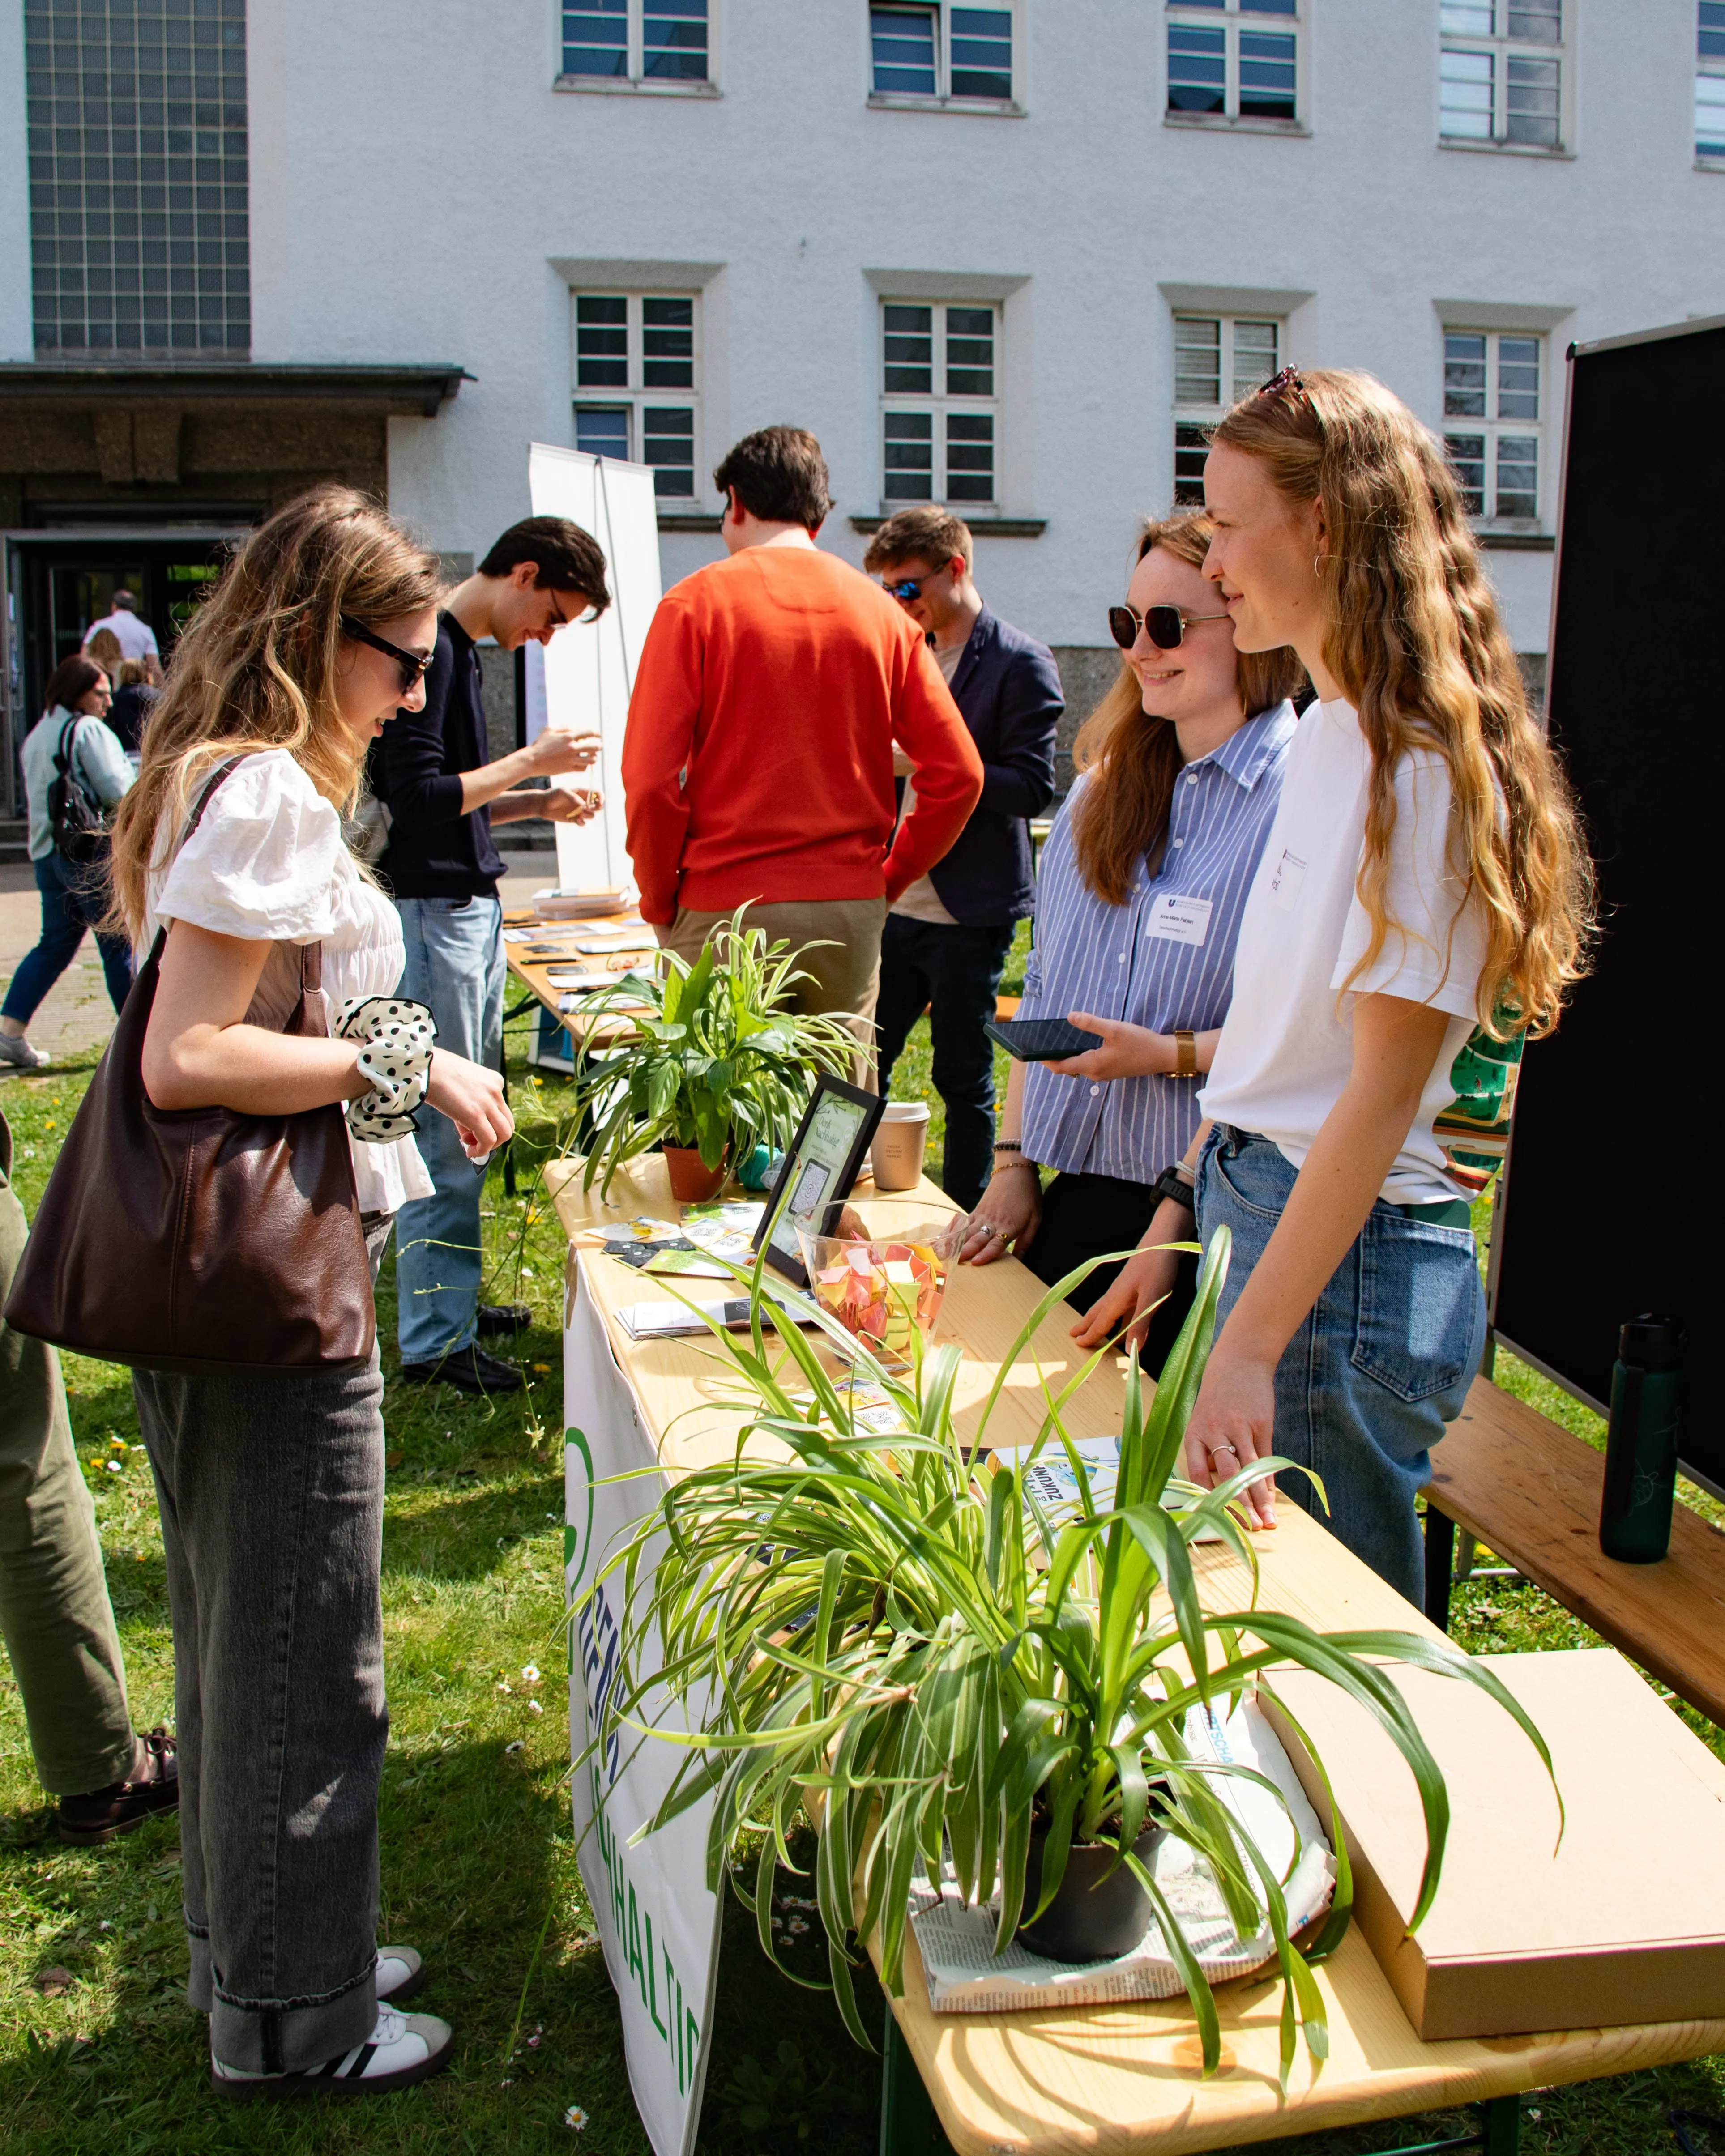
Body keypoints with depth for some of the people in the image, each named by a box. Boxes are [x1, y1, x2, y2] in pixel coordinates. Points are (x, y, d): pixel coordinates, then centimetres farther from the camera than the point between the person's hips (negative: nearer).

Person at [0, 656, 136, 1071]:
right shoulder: (89, 730, -10)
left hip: (47, 850, 8)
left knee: (55, 943, 13)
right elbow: (117, 790, -15)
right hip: (91, 851, -8)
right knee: (119, 944, -1)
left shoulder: (36, 736, 17)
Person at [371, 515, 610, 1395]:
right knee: (446, 1136, -5)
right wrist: (531, 761, -13)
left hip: (469, 908, 10)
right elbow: (418, 797, -21)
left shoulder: (461, 651, 16)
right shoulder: (430, 648, -15)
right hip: (432, 915, -10)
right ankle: (434, 1340, 3)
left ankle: (452, 1296, 29)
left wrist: (540, 802, 10)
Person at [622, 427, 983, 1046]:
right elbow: (958, 773, 2)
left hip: (725, 909, -3)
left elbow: (650, 779, -9)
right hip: (851, 912, 3)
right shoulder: (881, 612, 7)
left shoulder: (696, 602, -2)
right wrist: (890, 877, 12)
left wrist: (661, 902, 3)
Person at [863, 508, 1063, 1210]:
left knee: (963, 1080, 4)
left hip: (968, 914, -7)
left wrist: (925, 762, -22)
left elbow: (1032, 787, -16)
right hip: (895, 903, 7)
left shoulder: (1020, 663, -9)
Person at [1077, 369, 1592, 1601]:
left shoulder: (1421, 759, -17)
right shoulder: (1332, 734, 11)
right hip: (1262, 1216, 9)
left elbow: (1383, 1086, -20)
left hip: (1347, 1264, -9)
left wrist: (1249, 1348, -22)